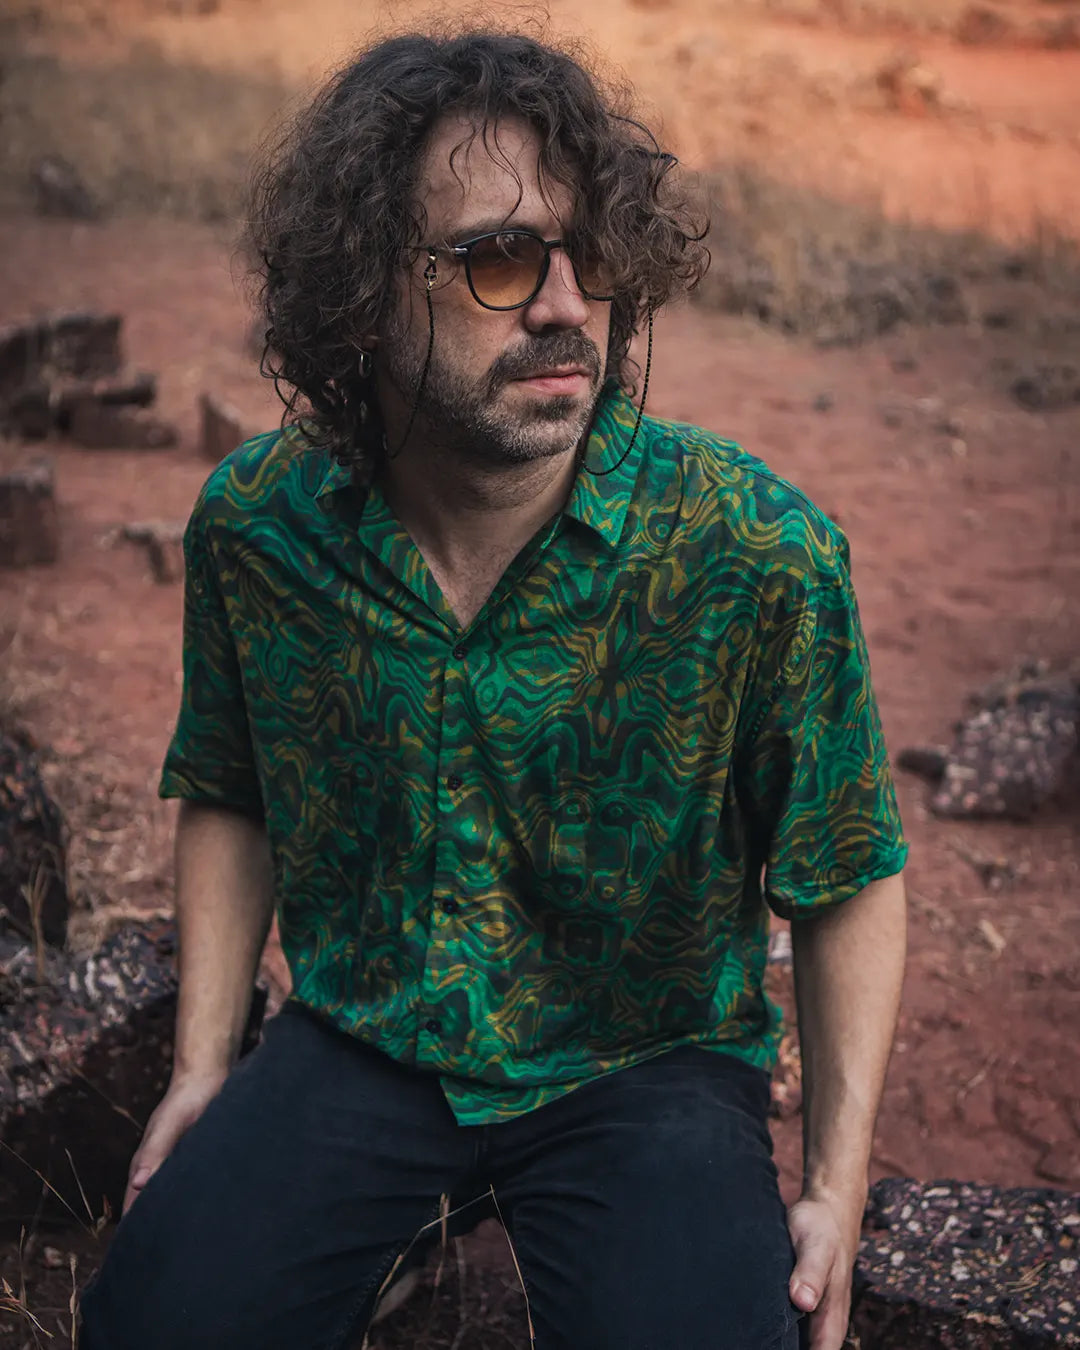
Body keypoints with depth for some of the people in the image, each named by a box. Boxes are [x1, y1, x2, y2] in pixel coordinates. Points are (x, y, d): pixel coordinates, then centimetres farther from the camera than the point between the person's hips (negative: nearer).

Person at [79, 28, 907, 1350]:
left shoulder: (760, 553, -19)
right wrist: (202, 1067, 1)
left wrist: (838, 1186, -11)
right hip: (358, 1043, 2)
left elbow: (848, 883, -8)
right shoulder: (254, 520, -9)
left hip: (648, 1062, -1)